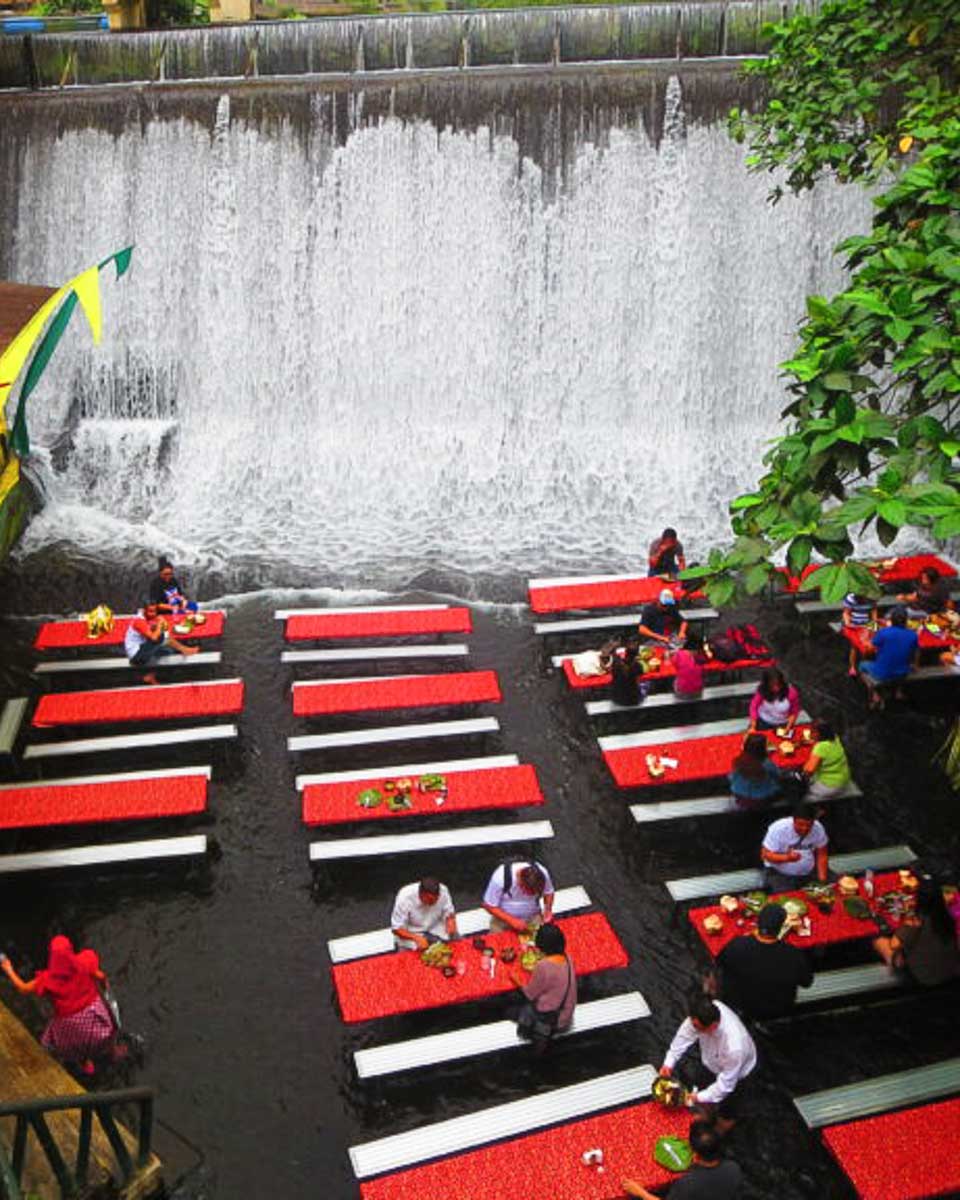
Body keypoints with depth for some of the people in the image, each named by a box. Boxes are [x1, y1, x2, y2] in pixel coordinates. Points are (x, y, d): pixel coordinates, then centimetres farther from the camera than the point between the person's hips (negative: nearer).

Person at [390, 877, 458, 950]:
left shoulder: (443, 891, -19)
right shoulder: (405, 897, -26)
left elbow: (449, 914, -2)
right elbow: (396, 929, -21)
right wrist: (417, 938, -36)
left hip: (435, 929, 4)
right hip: (411, 933, -4)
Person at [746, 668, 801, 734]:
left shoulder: (791, 692, -26)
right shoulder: (761, 691, -26)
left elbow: (794, 712, -13)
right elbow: (754, 707, -15)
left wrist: (788, 728, -19)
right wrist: (752, 727, -17)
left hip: (783, 724, 0)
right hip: (764, 723, 0)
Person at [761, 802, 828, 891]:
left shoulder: (818, 828, -10)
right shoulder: (778, 829, -21)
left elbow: (822, 855, -1)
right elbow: (765, 854, -18)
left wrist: (822, 880, -11)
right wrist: (787, 857, -34)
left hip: (810, 872, 4)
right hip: (780, 874, -4)